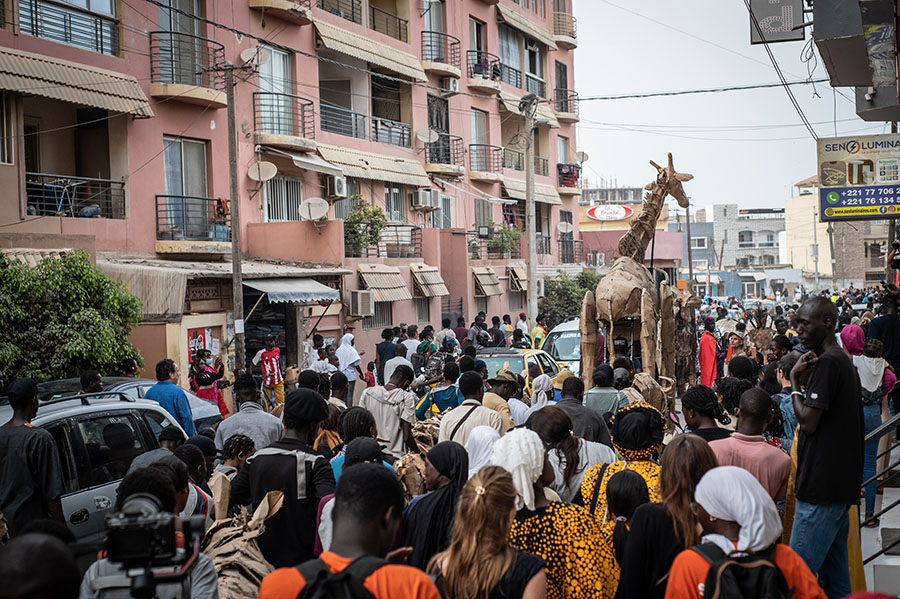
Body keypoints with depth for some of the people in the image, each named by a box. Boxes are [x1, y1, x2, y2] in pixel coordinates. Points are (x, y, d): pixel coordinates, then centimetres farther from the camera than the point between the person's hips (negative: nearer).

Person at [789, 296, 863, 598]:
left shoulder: (827, 363, -15)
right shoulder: (844, 360, 17)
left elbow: (808, 422, -17)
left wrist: (794, 380, -8)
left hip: (822, 487, -10)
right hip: (840, 484, 10)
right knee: (834, 573, 14)